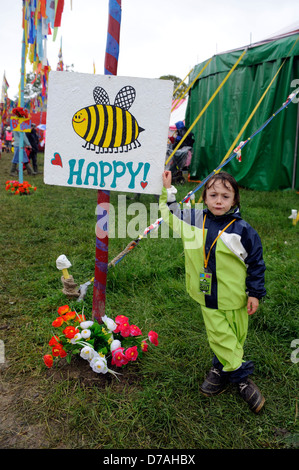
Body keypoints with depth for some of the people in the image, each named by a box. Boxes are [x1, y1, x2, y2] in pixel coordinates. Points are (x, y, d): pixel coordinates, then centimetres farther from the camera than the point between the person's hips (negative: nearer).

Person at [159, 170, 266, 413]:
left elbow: (256, 262, -3)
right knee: (219, 337, 5)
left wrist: (255, 293, -2)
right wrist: (167, 190, 8)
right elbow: (170, 213, 16)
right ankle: (241, 376, 24)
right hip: (208, 296, 2)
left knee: (236, 337, 13)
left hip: (235, 297, -1)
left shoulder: (242, 230, -11)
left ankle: (222, 368, 38)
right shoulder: (194, 220, -4)